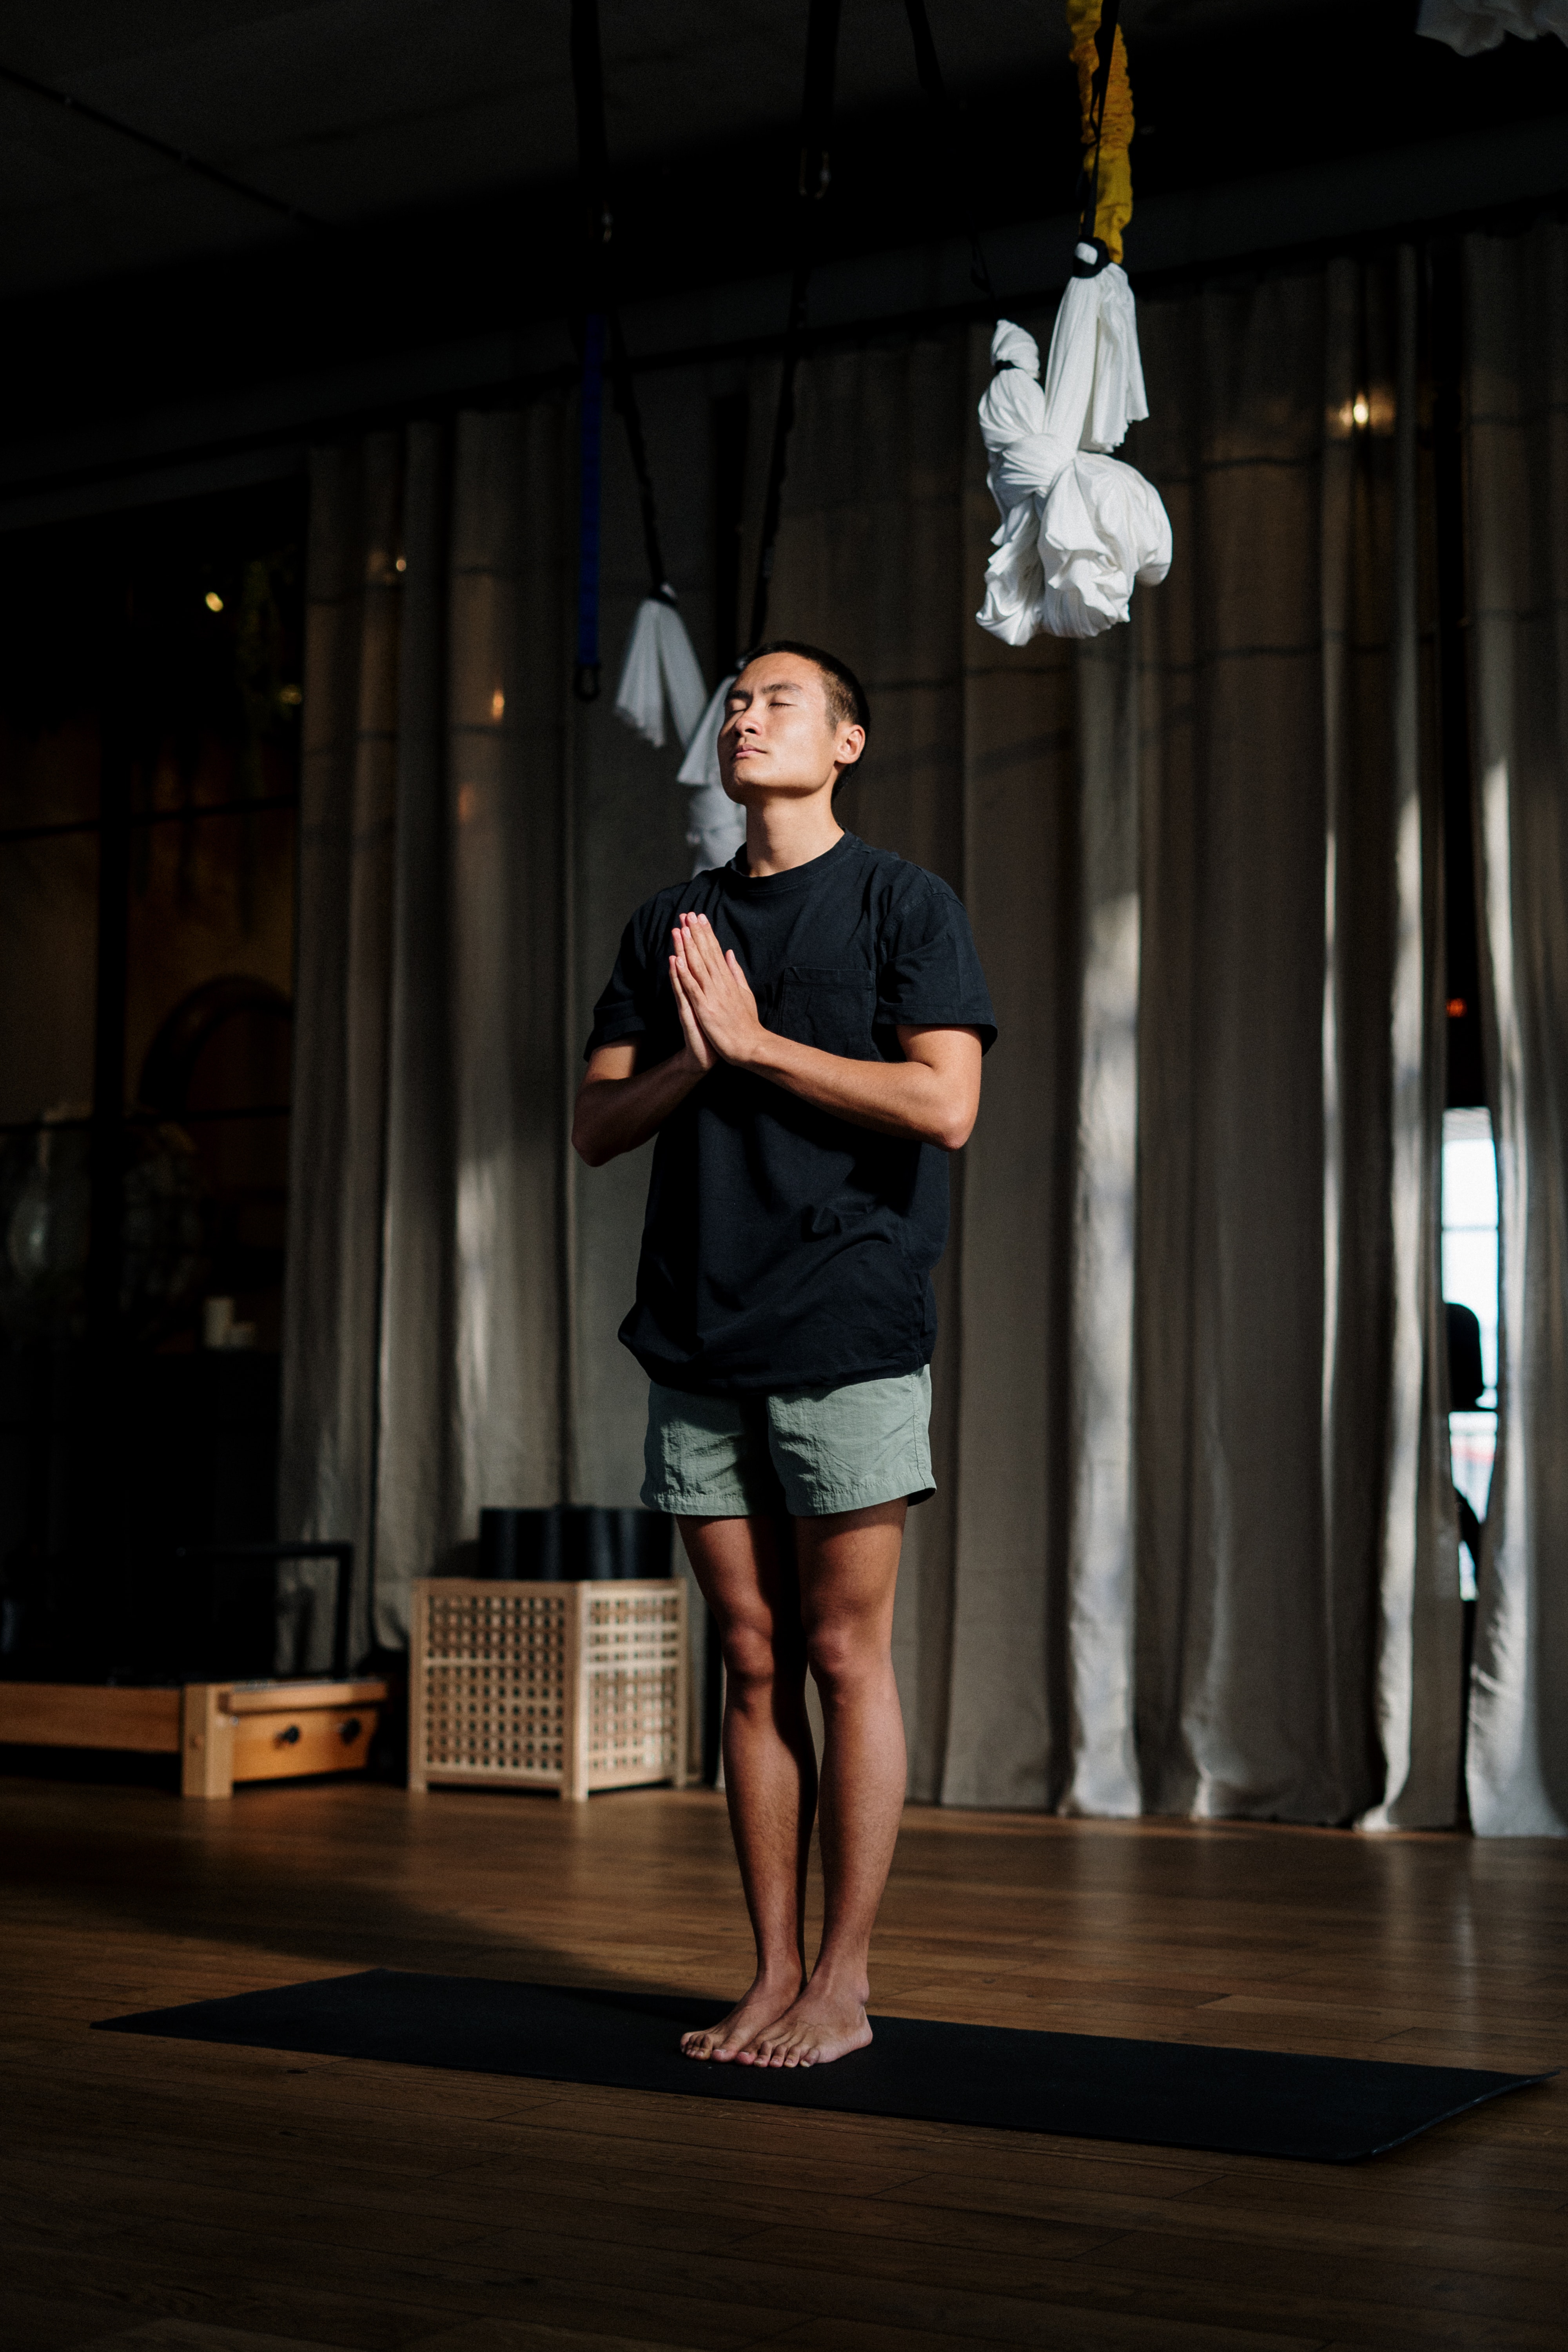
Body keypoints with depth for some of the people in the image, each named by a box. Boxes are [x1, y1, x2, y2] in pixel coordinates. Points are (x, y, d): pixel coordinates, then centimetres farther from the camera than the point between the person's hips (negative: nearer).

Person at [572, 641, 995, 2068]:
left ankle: (844, 1986, 6)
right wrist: (694, 1056, -7)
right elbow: (598, 1127, 12)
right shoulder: (670, 927, 16)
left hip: (847, 1334, -5)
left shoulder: (903, 904, 2)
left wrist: (755, 1040, -10)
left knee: (847, 1653, -2)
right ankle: (774, 1975, 14)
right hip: (700, 1341, 5)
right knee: (754, 1662, 7)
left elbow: (944, 1106, -11)